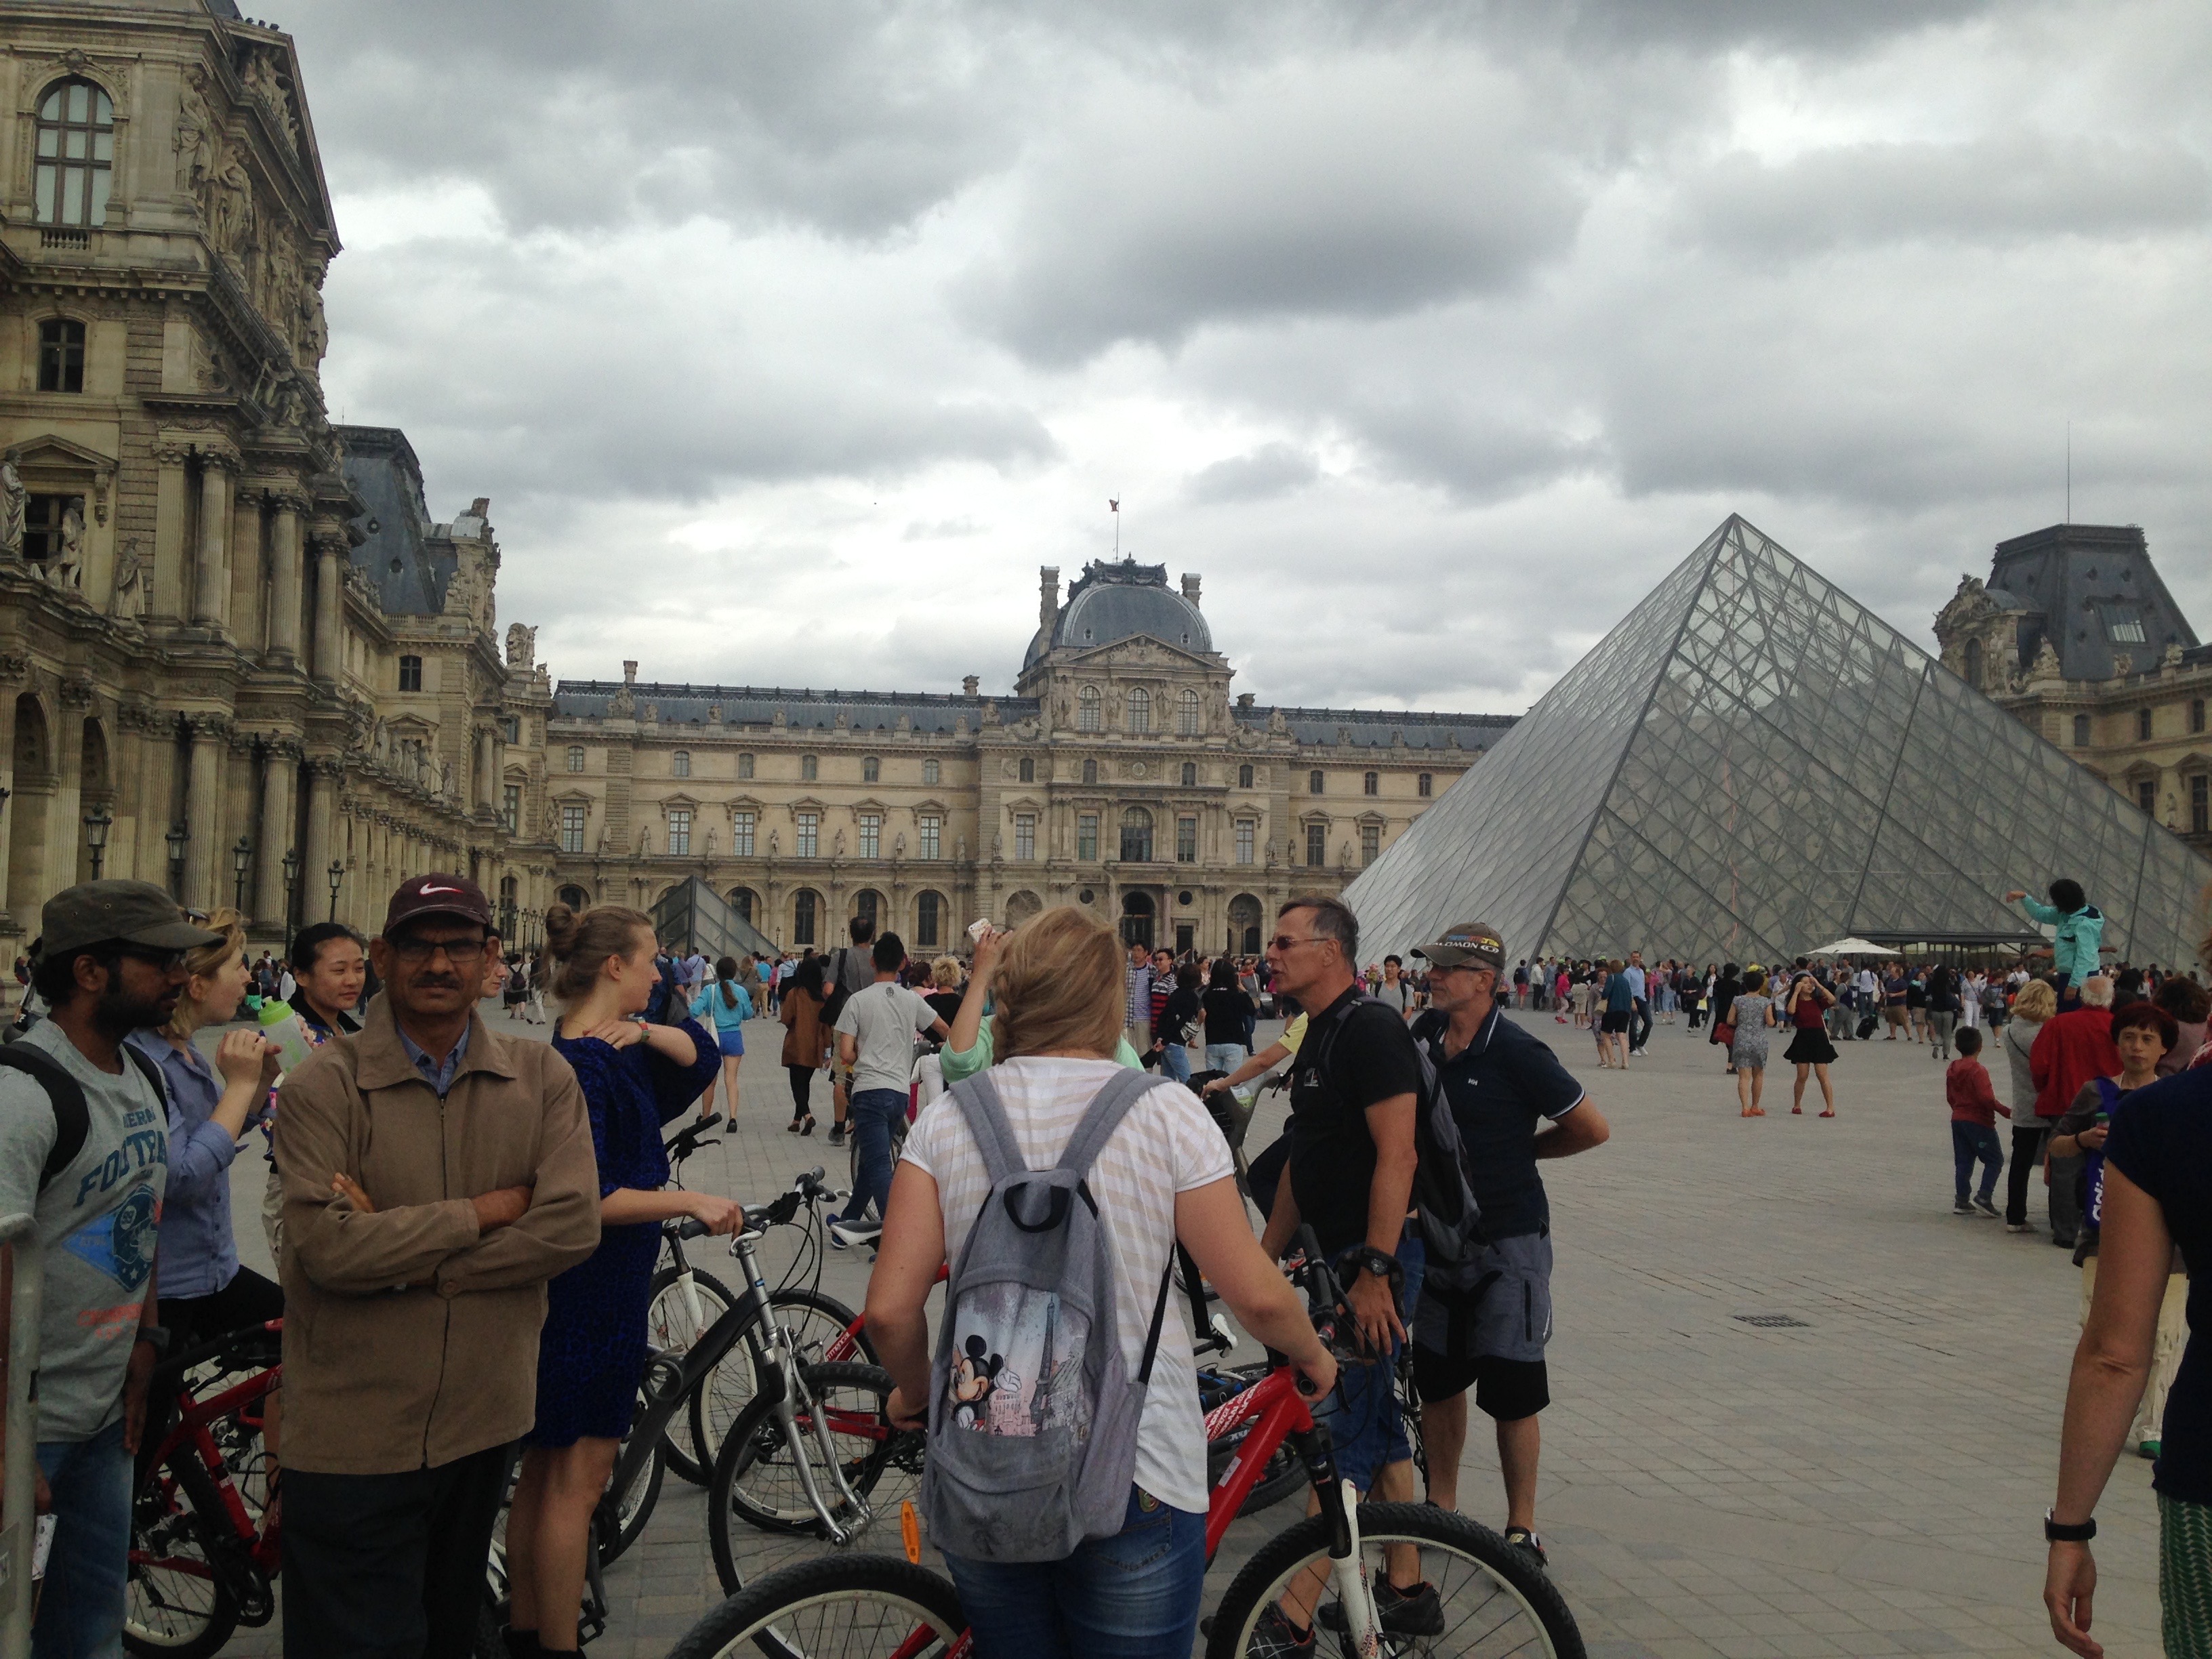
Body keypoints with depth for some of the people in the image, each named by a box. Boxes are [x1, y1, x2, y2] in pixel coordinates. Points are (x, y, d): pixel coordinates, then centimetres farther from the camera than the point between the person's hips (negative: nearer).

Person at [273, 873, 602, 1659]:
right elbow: (328, 1247, -20)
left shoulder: (542, 1078, 0)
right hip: (354, 1437, -3)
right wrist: (486, 1210, -14)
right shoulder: (324, 1086, -8)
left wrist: (401, 1260, -17)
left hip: (484, 1419, 3)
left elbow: (573, 1225, -12)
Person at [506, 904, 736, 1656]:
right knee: (577, 1480, -2)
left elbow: (701, 1057, 9)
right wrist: (689, 1201, -22)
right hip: (585, 1291, -10)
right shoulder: (580, 1064, -20)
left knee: (544, 1472, 17)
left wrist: (646, 1031, -8)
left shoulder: (611, 1051, 9)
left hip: (601, 1290, 10)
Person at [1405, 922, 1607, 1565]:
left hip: (1508, 1240, -6)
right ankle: (1442, 1505, 30)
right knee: (1436, 1379, 14)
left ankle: (1522, 1528, 13)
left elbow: (1592, 1128, -9)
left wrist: (1522, 1149, 0)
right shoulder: (1426, 1032, 1)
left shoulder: (1516, 1052, -17)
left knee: (1511, 1390, 0)